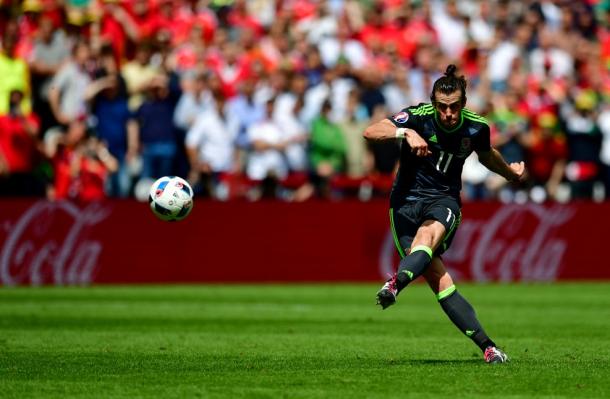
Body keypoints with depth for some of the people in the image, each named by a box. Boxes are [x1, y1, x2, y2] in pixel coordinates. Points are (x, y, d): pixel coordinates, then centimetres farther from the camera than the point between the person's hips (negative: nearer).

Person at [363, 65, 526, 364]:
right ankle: (487, 347, -19)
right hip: (406, 201, -2)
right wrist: (405, 132, -38)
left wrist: (511, 172, 38)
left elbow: (486, 154, 24)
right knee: (439, 280, -17)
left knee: (429, 234, -37)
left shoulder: (476, 127, -1)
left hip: (443, 200, 2)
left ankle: (395, 284, -64)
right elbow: (370, 132, -23)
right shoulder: (419, 116, -11)